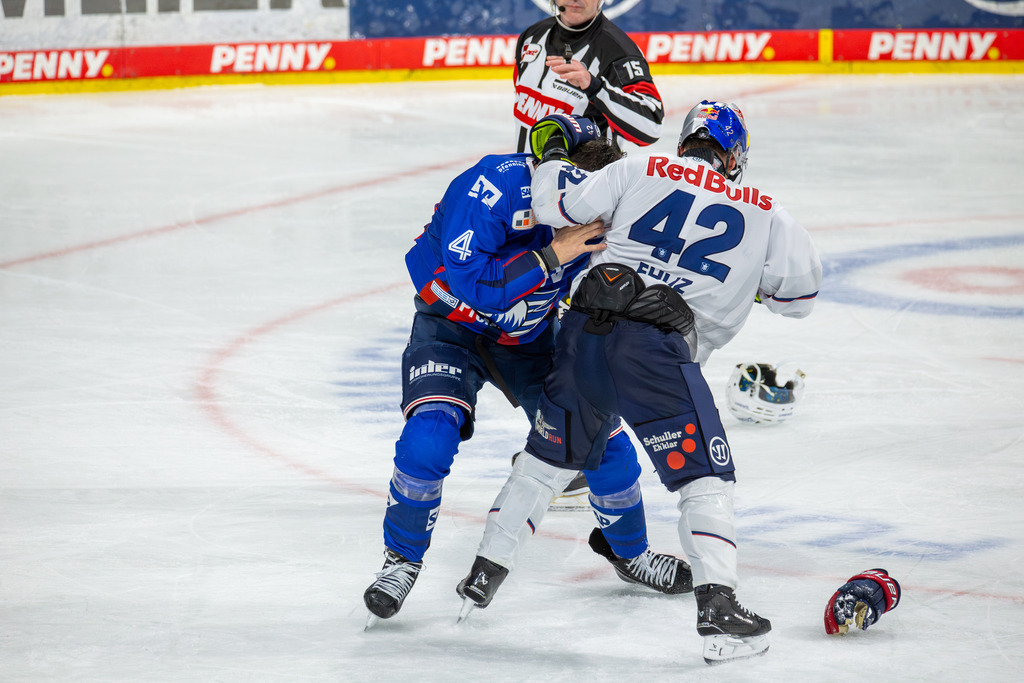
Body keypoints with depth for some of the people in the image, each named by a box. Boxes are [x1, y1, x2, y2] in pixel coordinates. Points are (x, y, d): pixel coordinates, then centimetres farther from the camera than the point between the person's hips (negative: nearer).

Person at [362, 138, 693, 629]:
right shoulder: (492, 186, -32)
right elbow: (474, 284, -37)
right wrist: (552, 254, -40)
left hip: (528, 339, 5)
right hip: (451, 326, -5)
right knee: (430, 436, -27)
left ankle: (630, 554, 28)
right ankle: (401, 560, -4)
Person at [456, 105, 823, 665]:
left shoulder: (641, 172, 13)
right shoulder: (763, 214, 12)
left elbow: (558, 204, 10)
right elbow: (800, 293, 15)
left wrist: (551, 146, 27)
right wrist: (751, 278, 33)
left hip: (584, 330, 4)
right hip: (656, 351, -3)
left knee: (549, 456, 23)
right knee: (705, 477, 4)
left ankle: (483, 574, 30)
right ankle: (717, 607, -13)